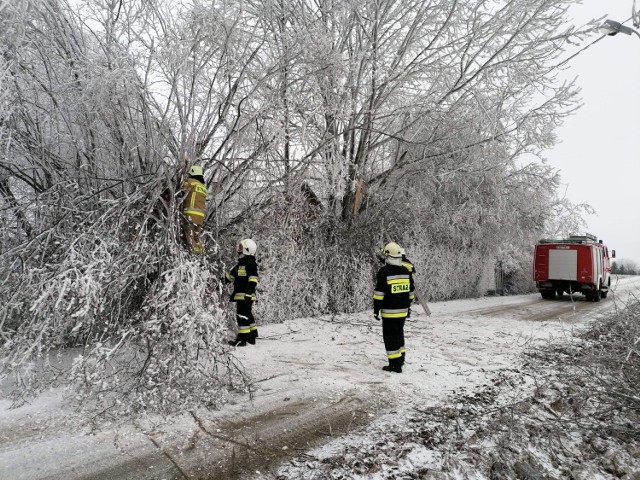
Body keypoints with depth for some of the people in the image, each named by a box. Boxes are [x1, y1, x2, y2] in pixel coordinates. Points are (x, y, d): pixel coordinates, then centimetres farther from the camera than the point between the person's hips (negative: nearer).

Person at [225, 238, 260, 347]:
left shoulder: (250, 263, -10)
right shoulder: (241, 263, 20)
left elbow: (254, 278, -19)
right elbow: (231, 275, 31)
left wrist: (250, 290, -25)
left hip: (245, 295, -10)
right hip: (240, 295, 10)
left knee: (242, 315, -8)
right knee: (247, 315, 16)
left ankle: (242, 339, -3)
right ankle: (251, 337, 26)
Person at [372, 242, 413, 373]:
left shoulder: (384, 271, -15)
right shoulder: (406, 271, 5)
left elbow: (379, 293, -15)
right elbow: (410, 292, 12)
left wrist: (376, 310, -9)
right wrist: (408, 307, 22)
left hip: (389, 312, -6)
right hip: (402, 310, 7)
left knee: (390, 337, 2)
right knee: (399, 333, 22)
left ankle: (395, 365, 3)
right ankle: (400, 358, 36)